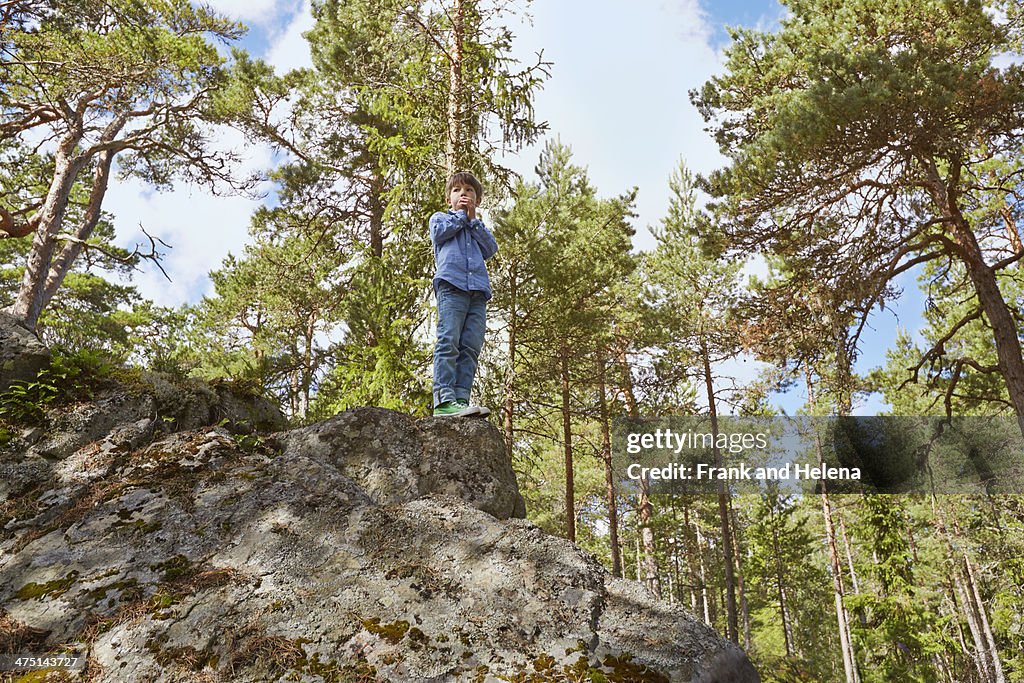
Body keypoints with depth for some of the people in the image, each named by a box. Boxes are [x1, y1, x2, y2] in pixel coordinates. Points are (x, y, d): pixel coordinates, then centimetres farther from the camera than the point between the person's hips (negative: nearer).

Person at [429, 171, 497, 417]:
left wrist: (473, 219, 12)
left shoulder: (478, 226, 34)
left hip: (478, 290, 5)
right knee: (449, 342, -18)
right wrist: (461, 214, 13)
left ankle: (461, 399, -11)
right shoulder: (439, 217, 25)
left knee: (471, 348, -7)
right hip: (451, 284, -4)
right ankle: (444, 399, -25)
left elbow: (490, 248, 13)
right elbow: (439, 232, -1)